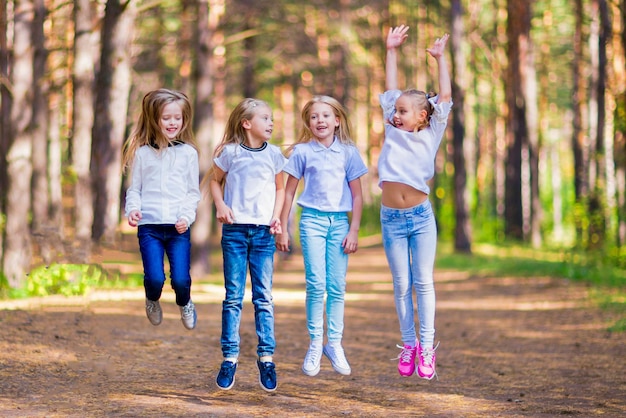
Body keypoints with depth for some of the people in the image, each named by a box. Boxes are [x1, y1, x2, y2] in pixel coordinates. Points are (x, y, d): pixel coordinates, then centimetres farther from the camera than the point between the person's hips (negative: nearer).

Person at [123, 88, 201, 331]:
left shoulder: (188, 152, 7)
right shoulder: (142, 152, 7)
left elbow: (193, 191, 8)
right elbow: (134, 188, 9)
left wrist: (186, 216, -8)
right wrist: (133, 209, -10)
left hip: (178, 227, 0)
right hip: (149, 225, 0)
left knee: (181, 279, -8)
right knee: (155, 279, -11)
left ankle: (184, 303, 27)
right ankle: (152, 301, 25)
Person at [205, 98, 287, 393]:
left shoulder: (273, 154, 4)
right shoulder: (230, 152, -2)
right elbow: (214, 181, 11)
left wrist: (277, 215, 2)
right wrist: (220, 205, -6)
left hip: (263, 233, 1)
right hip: (235, 230, -1)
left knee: (264, 297, 1)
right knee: (233, 297, 2)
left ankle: (266, 358, 5)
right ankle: (229, 357, 6)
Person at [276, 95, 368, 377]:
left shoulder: (348, 152, 4)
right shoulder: (302, 152, 2)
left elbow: (357, 196, 6)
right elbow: (288, 192, 7)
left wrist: (354, 231, 1)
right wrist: (281, 229, 5)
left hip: (340, 222, 1)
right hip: (312, 220, -1)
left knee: (337, 286, 2)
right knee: (316, 284, -9)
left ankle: (334, 344, 12)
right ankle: (315, 345, 0)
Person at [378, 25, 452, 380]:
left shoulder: (430, 136, 3)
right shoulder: (393, 132, 8)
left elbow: (446, 97, 3)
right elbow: (392, 89, 13)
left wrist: (440, 58, 6)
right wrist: (392, 51, 16)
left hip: (421, 217, -2)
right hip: (391, 218, 2)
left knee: (423, 282, 0)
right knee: (402, 285, 5)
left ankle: (427, 346, 3)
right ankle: (409, 344, 12)